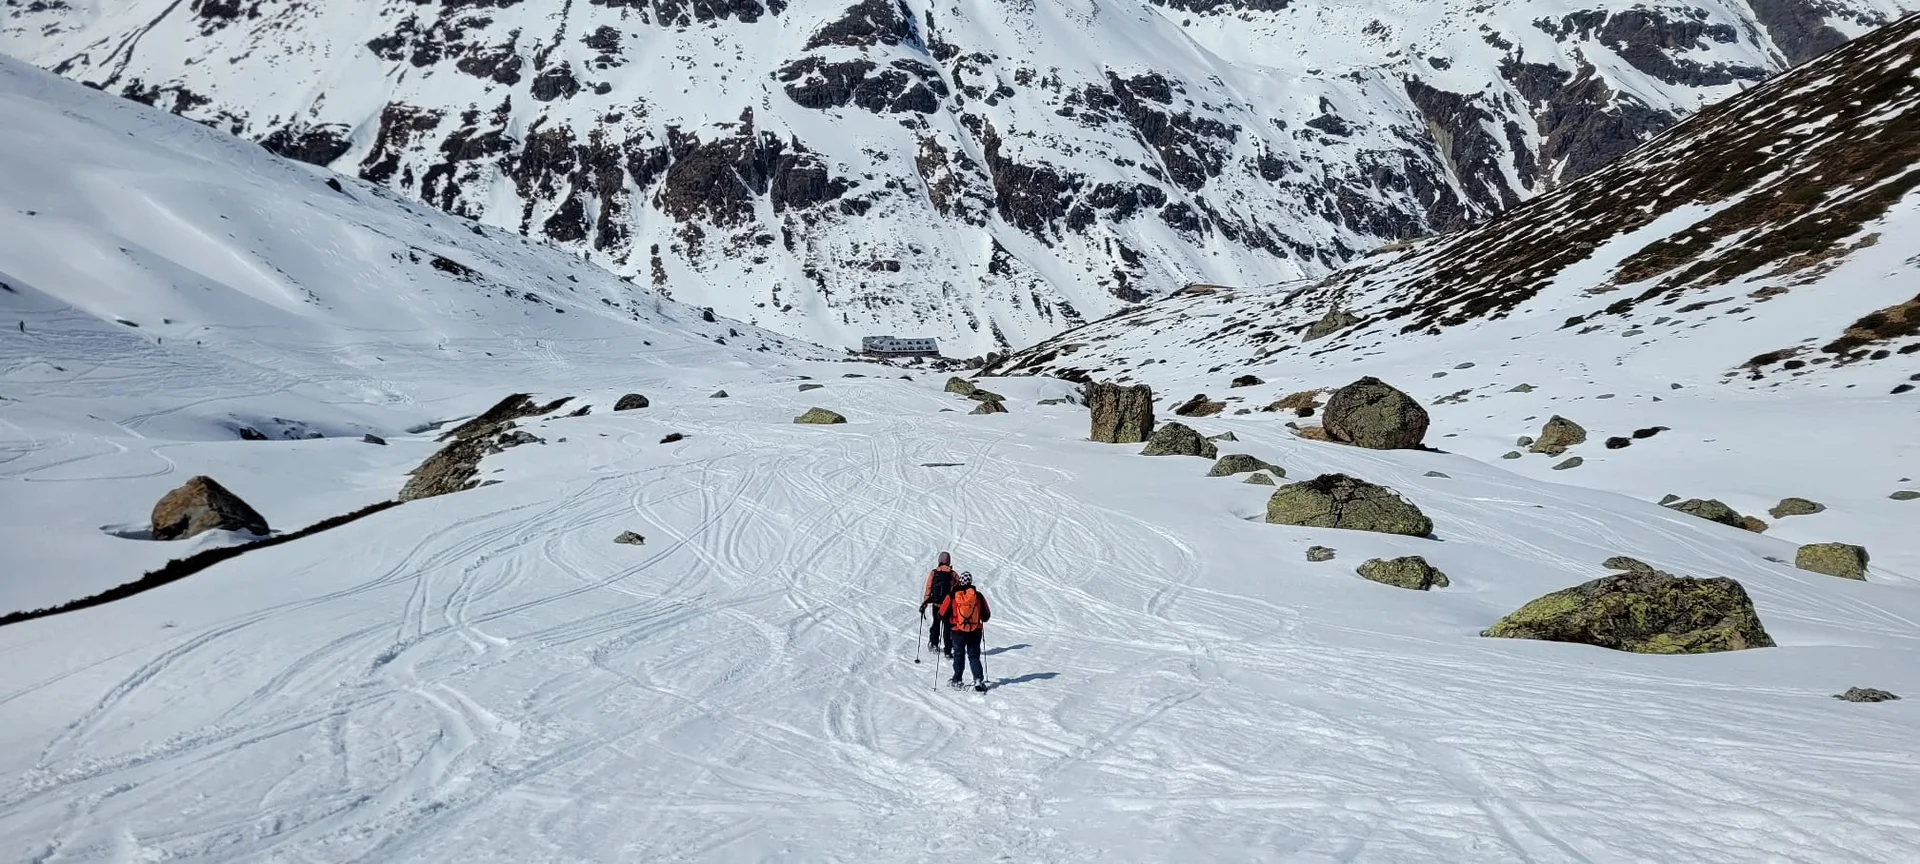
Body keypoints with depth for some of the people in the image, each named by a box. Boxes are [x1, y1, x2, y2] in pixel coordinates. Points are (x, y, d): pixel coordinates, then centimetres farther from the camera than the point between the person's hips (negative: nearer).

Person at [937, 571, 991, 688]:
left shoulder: (951, 596, -9)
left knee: (958, 655, 16)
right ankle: (978, 679, -2)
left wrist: (950, 621, 20)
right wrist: (981, 621, 26)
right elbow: (987, 615, 5)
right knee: (974, 655, 10)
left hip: (958, 631, -1)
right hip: (975, 631, 1)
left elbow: (942, 614, -2)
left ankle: (956, 680, 22)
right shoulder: (978, 596, -5)